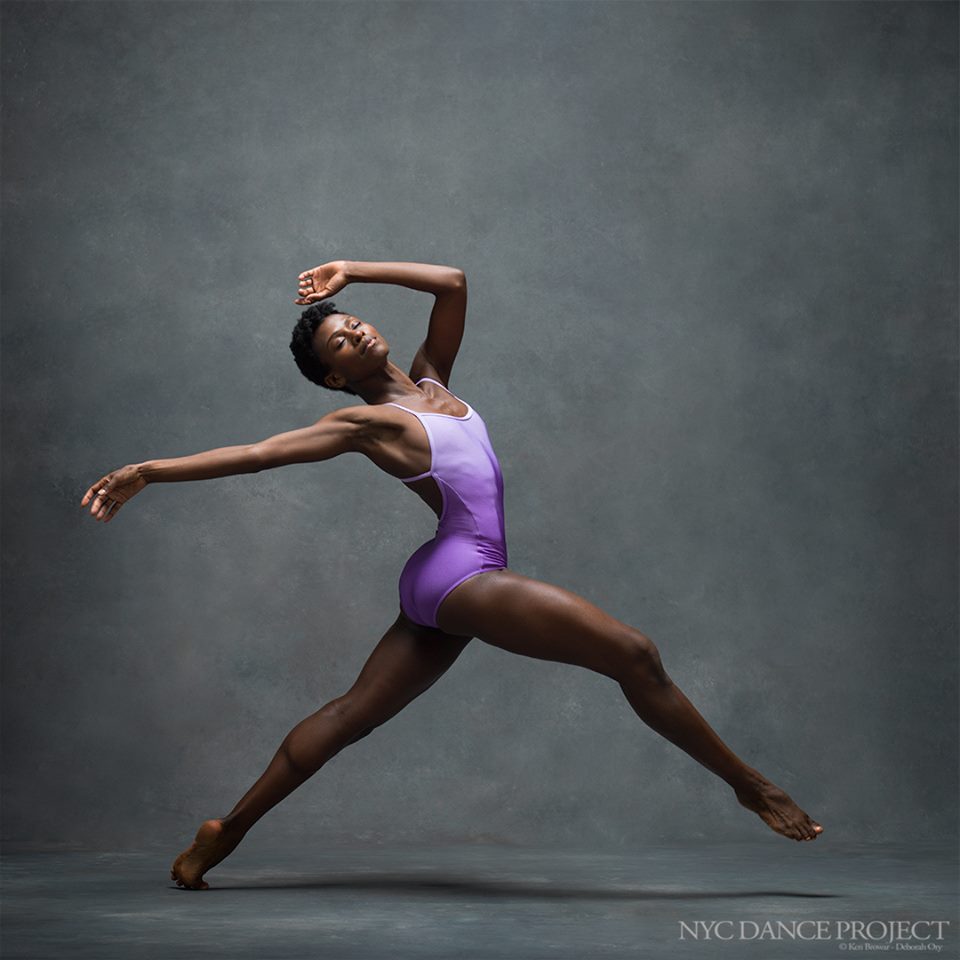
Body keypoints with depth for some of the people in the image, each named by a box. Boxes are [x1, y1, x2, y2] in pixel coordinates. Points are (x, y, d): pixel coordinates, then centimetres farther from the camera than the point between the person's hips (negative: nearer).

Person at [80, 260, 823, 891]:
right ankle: (749, 785, 0)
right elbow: (259, 452, -7)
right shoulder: (365, 422, -6)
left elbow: (454, 283, 13)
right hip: (462, 573, -9)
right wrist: (152, 471, -9)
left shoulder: (430, 380, 14)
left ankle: (225, 833, 20)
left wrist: (351, 273, 20)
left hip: (449, 581, 9)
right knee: (635, 655, -9)